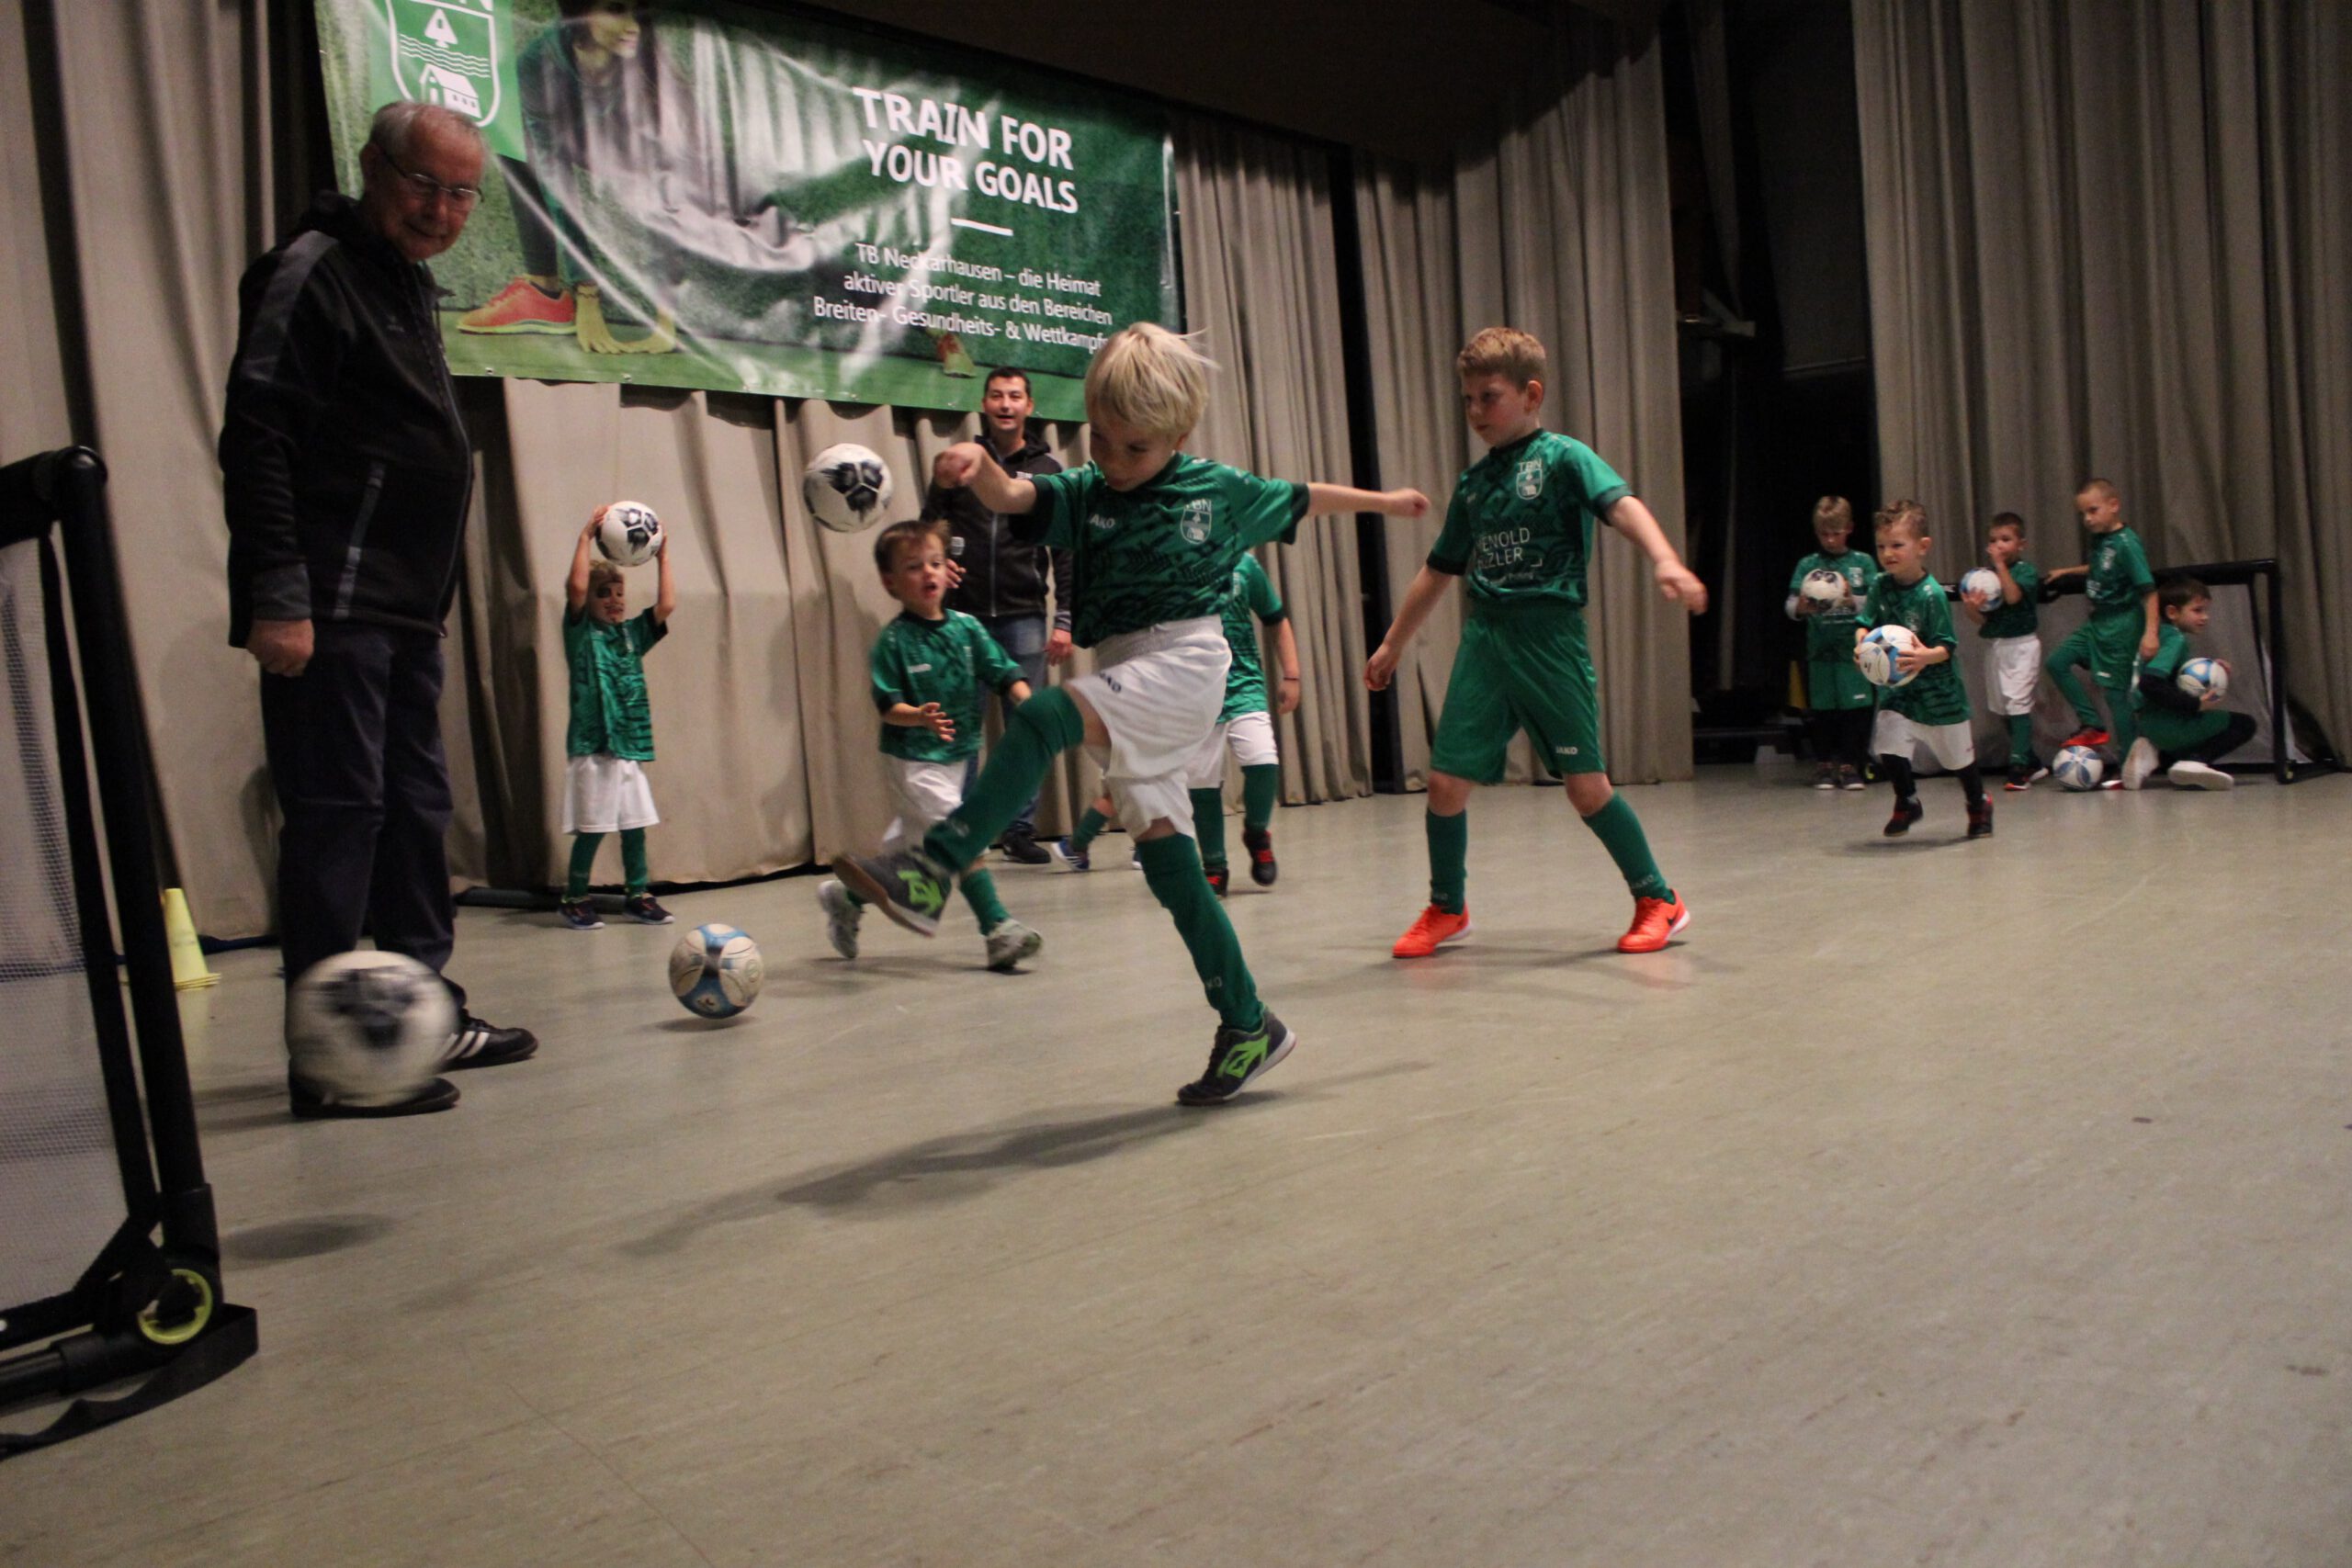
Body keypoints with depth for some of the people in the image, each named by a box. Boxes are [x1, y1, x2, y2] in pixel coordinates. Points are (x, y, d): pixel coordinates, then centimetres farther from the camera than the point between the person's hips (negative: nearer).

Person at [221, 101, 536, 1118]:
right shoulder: (311, 273, -7)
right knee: (337, 813, -8)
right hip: (331, 610, -9)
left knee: (416, 807, 12)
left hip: (403, 610, 10)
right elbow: (256, 438, -16)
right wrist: (276, 598, -23)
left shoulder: (407, 282, 22)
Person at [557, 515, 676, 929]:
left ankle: (639, 896, 18)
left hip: (630, 743, 5)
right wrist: (586, 537, -12)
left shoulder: (632, 633, 13)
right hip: (592, 744, -5)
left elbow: (666, 605, 4)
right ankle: (575, 899, 11)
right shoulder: (581, 631, 0)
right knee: (591, 828, -2)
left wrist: (663, 555, 5)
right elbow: (576, 586, -16)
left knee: (635, 825, 8)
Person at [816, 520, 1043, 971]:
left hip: (960, 755, 6)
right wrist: (921, 717, -34)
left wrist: (1027, 700, -20)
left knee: (904, 843, 19)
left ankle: (845, 895, 40)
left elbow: (1003, 673, -1)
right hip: (914, 759, -6)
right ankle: (999, 931, -11)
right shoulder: (893, 640, -12)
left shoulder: (966, 627, 1)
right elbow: (888, 706, -16)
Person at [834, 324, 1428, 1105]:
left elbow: (1301, 498, 22)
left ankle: (931, 871, -36)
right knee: (1166, 862, 4)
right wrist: (979, 466, -36)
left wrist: (1383, 500, 32)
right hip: (1127, 687, 5)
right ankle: (1248, 1027, 14)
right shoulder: (1083, 494, 7)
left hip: (1184, 664, -5)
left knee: (1042, 719, -29)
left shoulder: (1217, 488, 5)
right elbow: (1013, 497, -13)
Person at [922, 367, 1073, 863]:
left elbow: (1066, 552, 4)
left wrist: (1064, 620, -3)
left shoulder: (1049, 470, 7)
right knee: (962, 728, 2)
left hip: (1024, 616, 0)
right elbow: (928, 526, 14)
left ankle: (1022, 829, 11)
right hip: (964, 615, 0)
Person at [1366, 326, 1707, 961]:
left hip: (1549, 635, -5)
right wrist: (1392, 645, 29)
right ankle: (1446, 910, 21)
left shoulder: (1563, 458, -1)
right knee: (1446, 779, 0)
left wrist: (1665, 561, -39)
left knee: (1586, 784, -4)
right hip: (1483, 639, 5)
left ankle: (1659, 900, 16)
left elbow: (1623, 505, -19)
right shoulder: (1472, 483, 16)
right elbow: (1440, 572, 25)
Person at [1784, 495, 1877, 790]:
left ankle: (1849, 765, 9)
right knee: (1822, 708, 4)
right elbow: (1791, 606, -2)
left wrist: (1852, 600, -20)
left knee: (1855, 708, -1)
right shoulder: (1807, 565, 6)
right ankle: (1823, 765, 15)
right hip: (1820, 650, 0)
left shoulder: (1863, 562, 6)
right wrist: (1802, 607, -23)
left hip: (1854, 647, 0)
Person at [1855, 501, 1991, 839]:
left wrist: (1927, 656, -39)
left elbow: (1946, 646, -18)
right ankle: (1908, 803, 17)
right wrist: (1861, 644, -20)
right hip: (1897, 688, 3)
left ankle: (1979, 806, 40)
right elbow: (1865, 624, 1)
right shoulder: (1880, 587, -5)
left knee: (1959, 755, 13)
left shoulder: (1932, 594, -19)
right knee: (1889, 748, -10)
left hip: (1938, 689, -3)